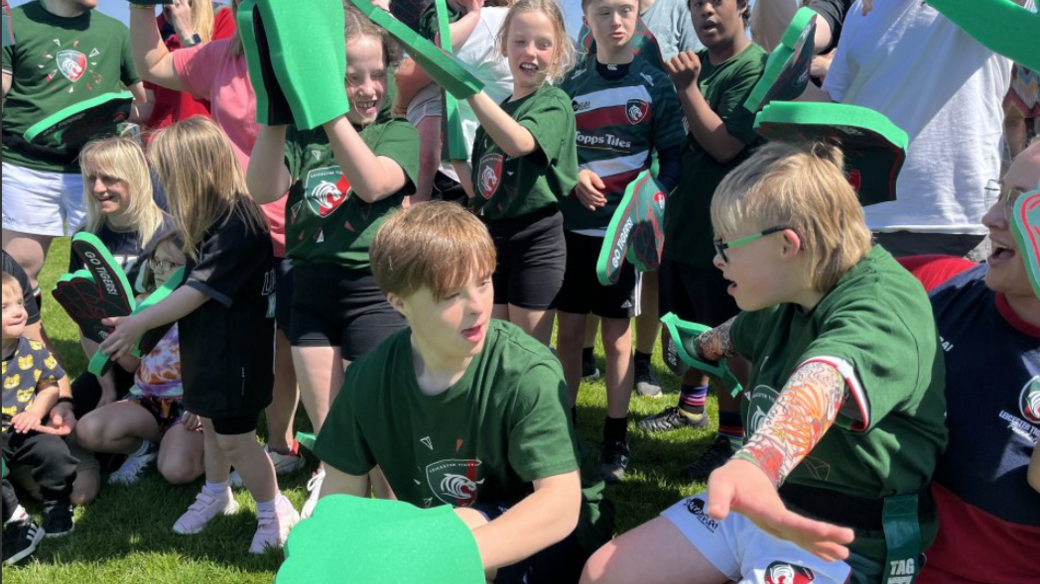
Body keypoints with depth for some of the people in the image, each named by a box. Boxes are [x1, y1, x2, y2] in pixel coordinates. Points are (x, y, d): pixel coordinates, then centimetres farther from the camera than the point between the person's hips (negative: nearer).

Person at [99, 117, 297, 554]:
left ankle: (275, 512, 18)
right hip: (205, 344, 9)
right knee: (210, 420, 22)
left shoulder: (238, 222, -26)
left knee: (234, 437, 0)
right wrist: (141, 317, 7)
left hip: (235, 349, -9)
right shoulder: (210, 216, 4)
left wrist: (139, 323, -15)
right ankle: (216, 494, 43)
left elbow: (199, 291, -23)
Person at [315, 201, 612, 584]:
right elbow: (342, 493, -1)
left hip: (553, 535, -5)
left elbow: (561, 503, -33)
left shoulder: (527, 373, -26)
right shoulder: (370, 379, -12)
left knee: (457, 529, -33)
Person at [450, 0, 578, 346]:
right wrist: (454, 156, -2)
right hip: (492, 240, 7)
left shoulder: (554, 103, -8)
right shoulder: (497, 109, 11)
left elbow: (519, 142, -32)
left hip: (536, 243, -6)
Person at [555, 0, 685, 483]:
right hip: (571, 226, 2)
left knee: (617, 336, 5)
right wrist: (573, 175, -12)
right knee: (568, 332, 7)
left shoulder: (655, 85, 0)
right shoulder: (570, 84, 6)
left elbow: (673, 155, -2)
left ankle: (615, 441, 16)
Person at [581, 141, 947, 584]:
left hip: (833, 541, -9)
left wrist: (754, 467, -63)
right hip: (757, 503, 9)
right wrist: (703, 344, 50)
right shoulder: (786, 301, 5)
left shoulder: (883, 303, -23)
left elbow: (822, 383, -45)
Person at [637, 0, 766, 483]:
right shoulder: (695, 63, 9)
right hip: (683, 218, 8)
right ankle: (692, 405, 40)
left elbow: (725, 145, -20)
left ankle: (733, 438, 12)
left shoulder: (755, 68, -13)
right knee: (686, 323, 21)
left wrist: (687, 88, -22)